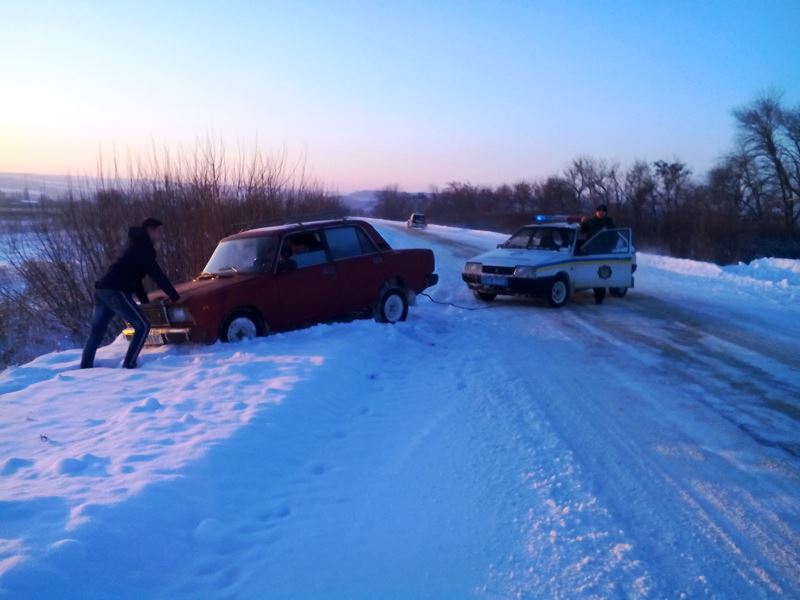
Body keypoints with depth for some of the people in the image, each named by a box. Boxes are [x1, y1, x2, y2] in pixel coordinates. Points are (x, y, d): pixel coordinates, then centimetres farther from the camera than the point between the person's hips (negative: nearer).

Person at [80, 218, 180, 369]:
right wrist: (175, 297, -4)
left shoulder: (137, 247, 25)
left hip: (102, 289, 10)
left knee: (97, 331, 16)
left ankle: (85, 367, 20)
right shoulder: (142, 248, -4)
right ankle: (129, 364, -7)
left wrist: (144, 300, 31)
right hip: (115, 291, -10)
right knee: (142, 326, -6)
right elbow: (157, 275, -8)